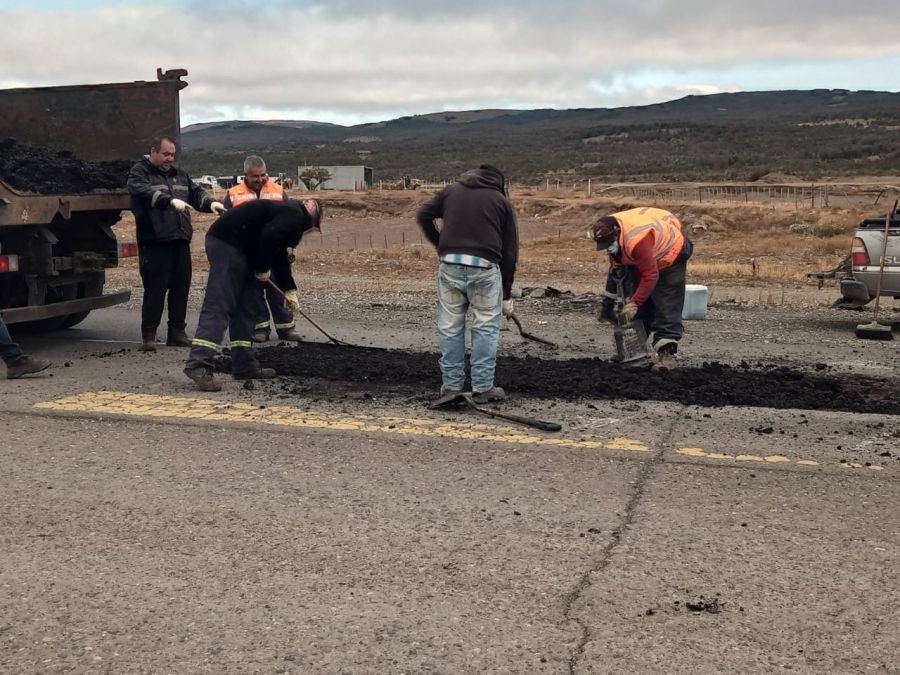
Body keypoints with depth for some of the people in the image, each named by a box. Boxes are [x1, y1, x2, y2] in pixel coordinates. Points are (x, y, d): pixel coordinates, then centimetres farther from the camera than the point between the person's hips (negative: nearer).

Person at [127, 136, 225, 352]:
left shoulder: (179, 174, 22)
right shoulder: (139, 172, 0)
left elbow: (196, 192, 16)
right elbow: (145, 192, -19)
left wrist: (210, 203, -6)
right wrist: (171, 200, -34)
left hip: (180, 240, 7)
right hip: (154, 241, -6)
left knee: (181, 287, 9)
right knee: (155, 289, -6)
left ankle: (177, 332, 19)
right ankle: (148, 336, 2)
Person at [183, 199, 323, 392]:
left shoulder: (288, 212, 26)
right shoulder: (295, 216, -6)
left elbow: (280, 257, 31)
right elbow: (269, 237, -23)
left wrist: (289, 290, 29)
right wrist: (263, 269, -10)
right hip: (228, 243, -11)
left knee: (244, 307, 12)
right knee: (219, 306, -16)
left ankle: (244, 365, 15)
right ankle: (199, 365, -22)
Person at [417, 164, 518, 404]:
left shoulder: (451, 190, 19)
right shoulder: (502, 201, 14)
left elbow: (424, 215, 9)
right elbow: (510, 251, 13)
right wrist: (507, 294, 18)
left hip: (450, 265, 2)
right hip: (484, 267, -2)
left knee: (450, 327, 10)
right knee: (486, 328, 7)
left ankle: (451, 385, 16)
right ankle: (483, 388, 10)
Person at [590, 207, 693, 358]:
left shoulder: (636, 240, -42)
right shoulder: (612, 236, -13)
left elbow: (650, 276, -38)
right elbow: (616, 270, 3)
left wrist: (634, 304, -37)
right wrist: (608, 301, 5)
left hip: (671, 254, -9)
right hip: (648, 258, 9)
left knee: (667, 306, -14)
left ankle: (666, 351, -19)